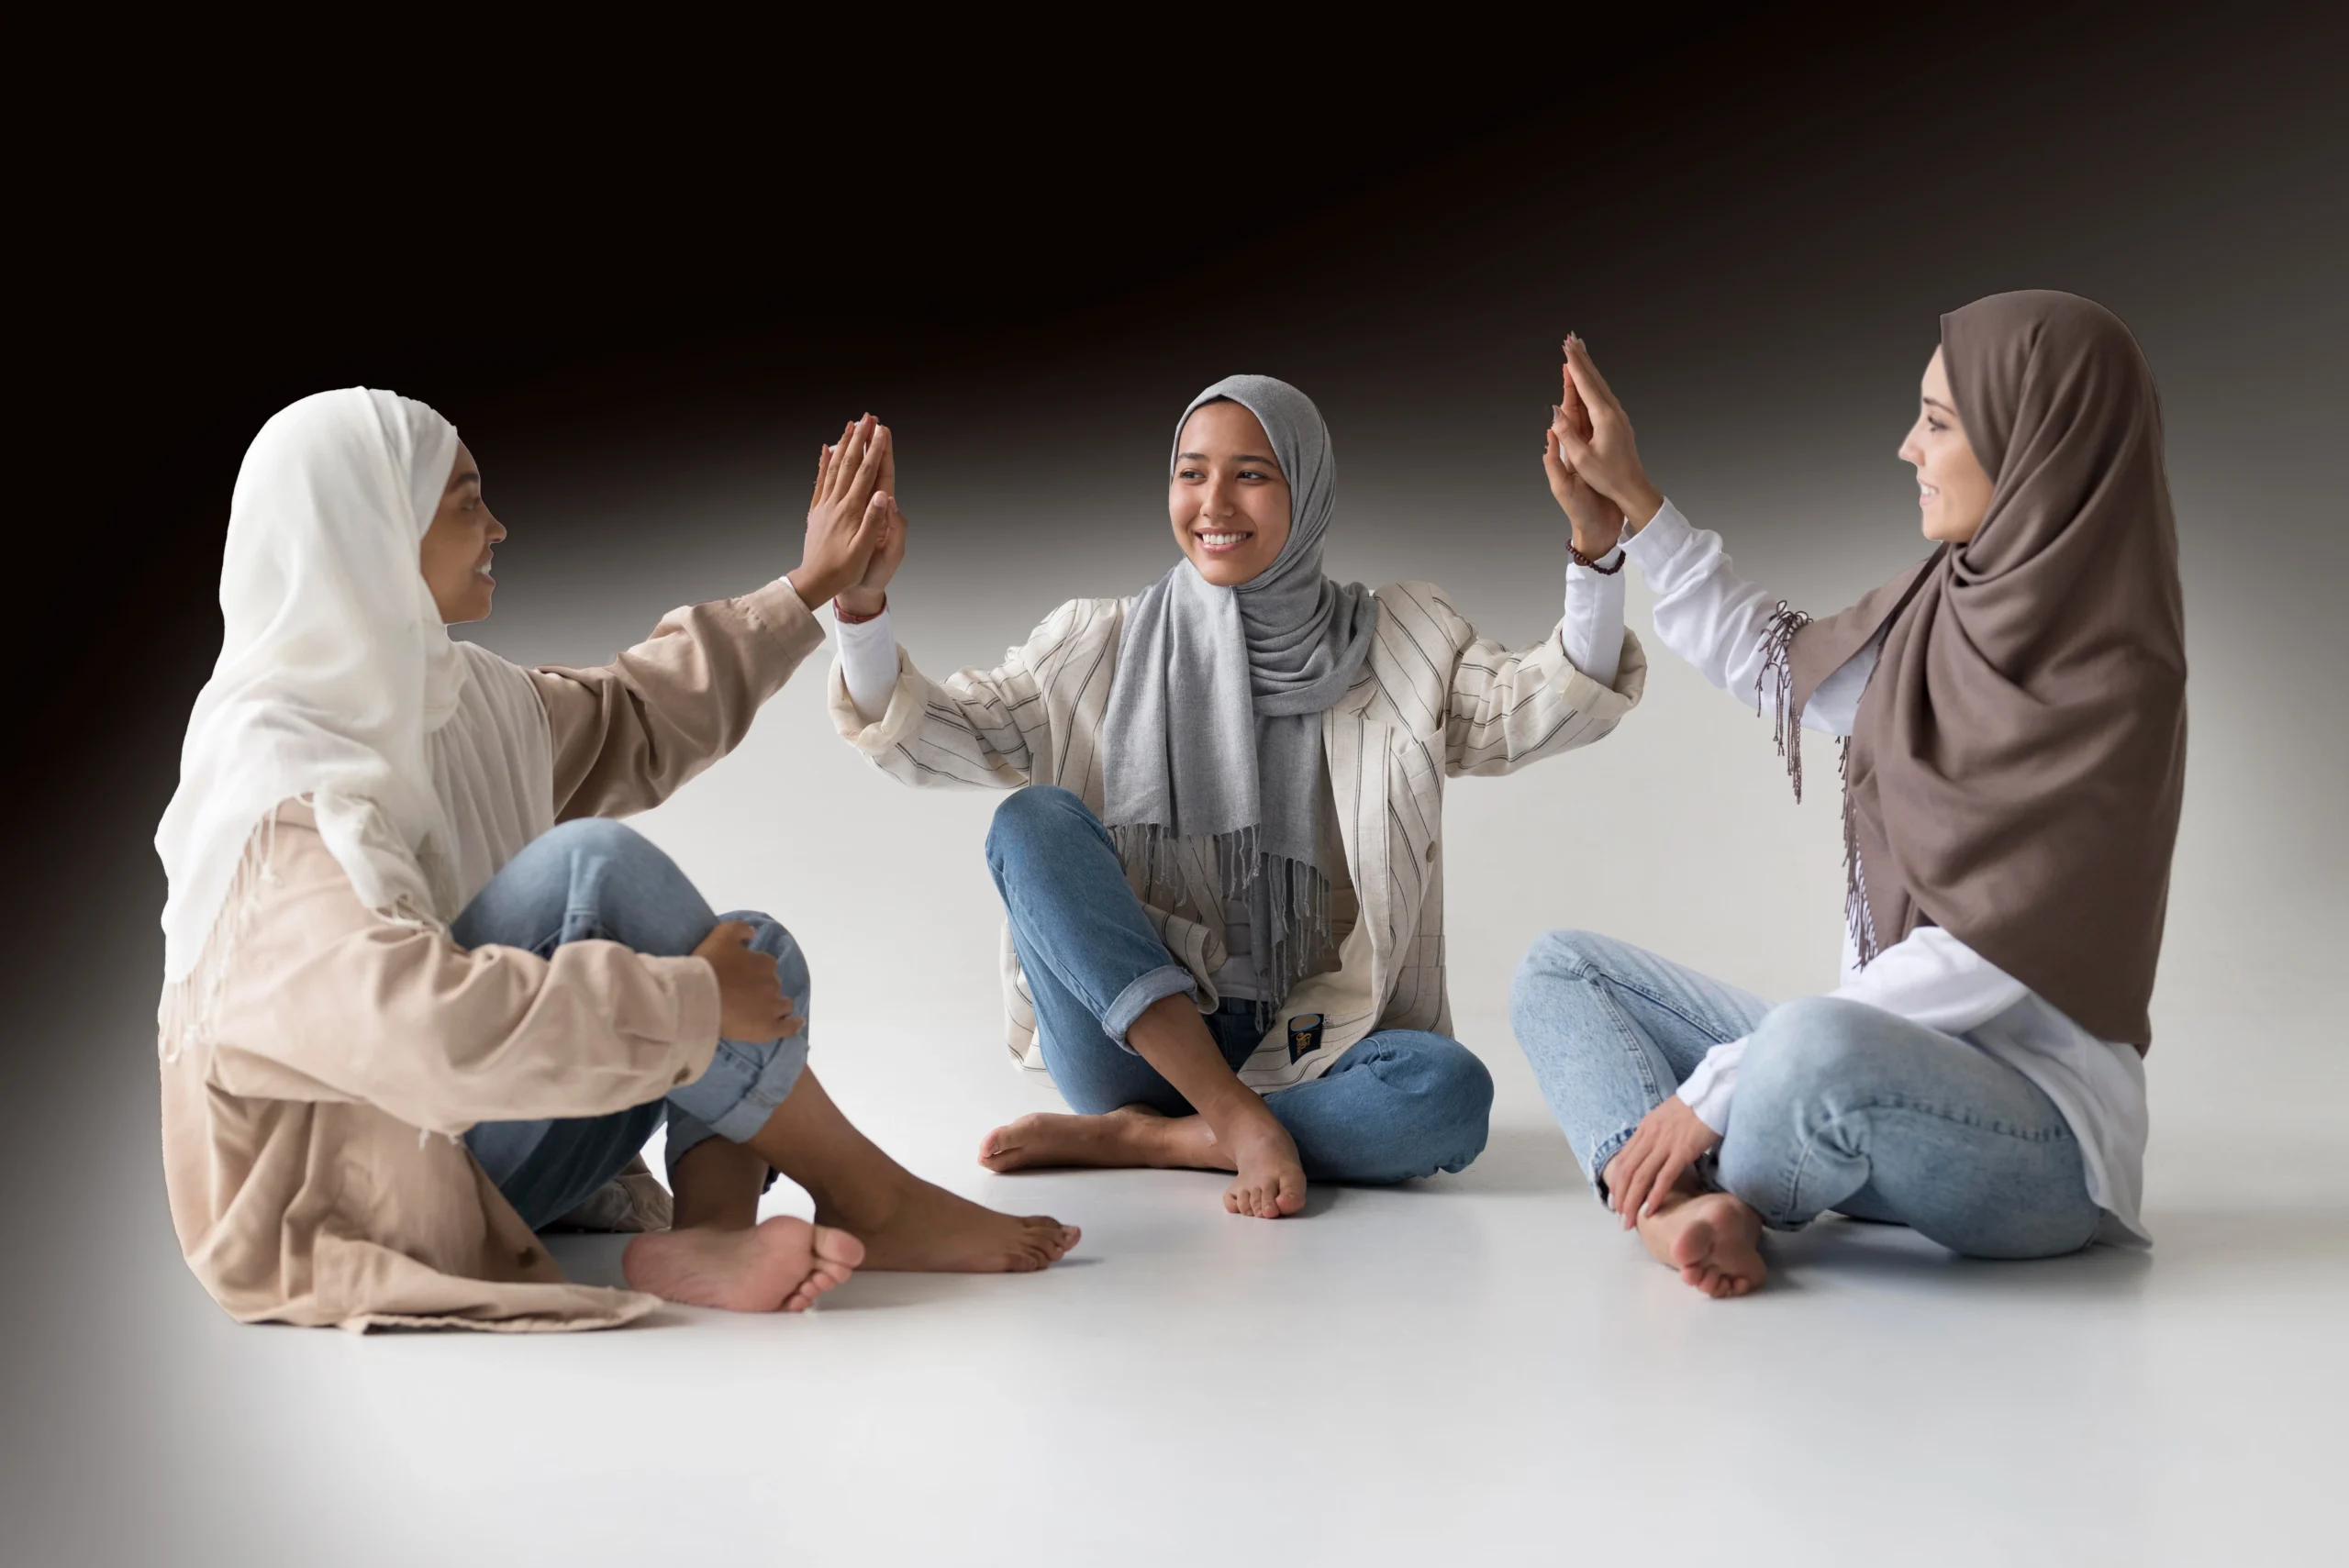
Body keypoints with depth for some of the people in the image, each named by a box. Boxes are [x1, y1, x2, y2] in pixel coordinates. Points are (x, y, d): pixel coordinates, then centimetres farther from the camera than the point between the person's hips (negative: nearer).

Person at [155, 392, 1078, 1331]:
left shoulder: (444, 692, 5)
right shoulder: (278, 785, -23)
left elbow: (633, 722, 21)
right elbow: (421, 1026, -36)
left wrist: (806, 592, 21)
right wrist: (692, 997, -29)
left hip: (469, 1160, 10)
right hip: (344, 1205, -9)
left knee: (754, 960, 2)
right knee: (592, 866, -25)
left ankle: (713, 1229, -23)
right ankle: (867, 1202, -15)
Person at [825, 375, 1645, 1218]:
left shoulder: (1396, 647, 7)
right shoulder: (1104, 649, 6)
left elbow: (1546, 705, -6)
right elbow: (916, 735, 0)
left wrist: (1594, 554, -24)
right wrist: (861, 600, -18)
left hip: (1308, 1049, 0)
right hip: (1135, 1042, 0)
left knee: (1451, 1090, -31)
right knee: (1033, 821, -23)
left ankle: (1134, 1139, -18)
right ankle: (1238, 1125, -30)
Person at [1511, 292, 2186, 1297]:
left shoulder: (2111, 685, -17)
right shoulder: (1942, 609, 7)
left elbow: (1984, 958, -21)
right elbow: (1777, 663, 25)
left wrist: (1716, 1087, -21)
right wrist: (1629, 498, 19)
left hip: (2035, 1121, -9)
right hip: (1890, 1056, 9)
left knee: (1817, 1045, -41)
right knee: (1562, 967, 6)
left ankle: (1698, 1205, -7)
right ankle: (1687, 1207, -23)